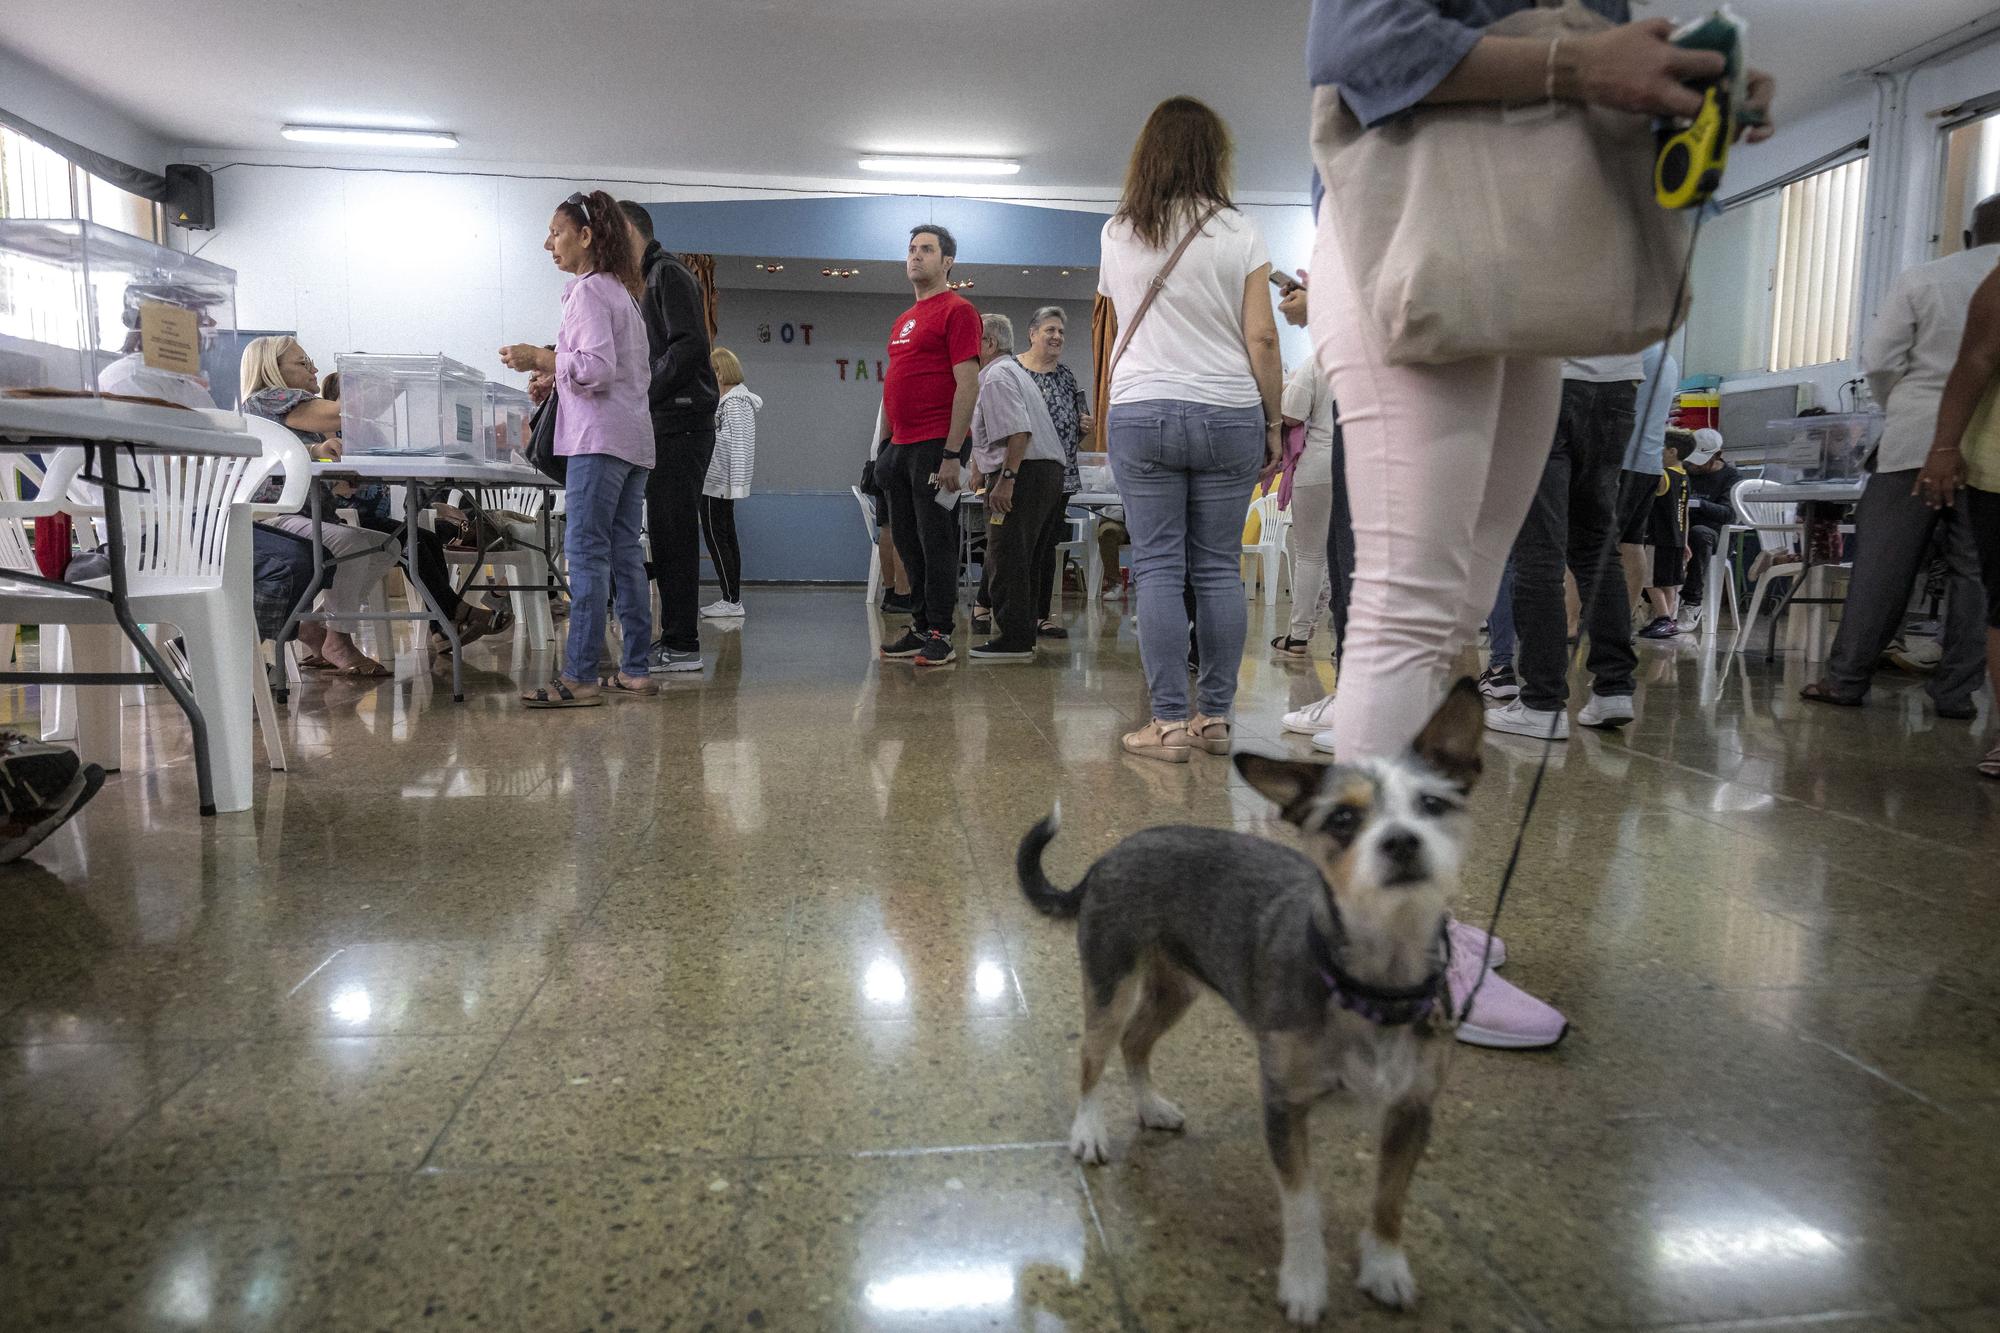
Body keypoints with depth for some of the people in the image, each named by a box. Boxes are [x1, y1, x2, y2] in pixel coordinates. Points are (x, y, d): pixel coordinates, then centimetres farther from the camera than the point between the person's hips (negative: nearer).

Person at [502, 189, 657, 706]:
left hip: (599, 439, -10)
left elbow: (598, 368, -17)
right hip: (634, 439, 10)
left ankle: (580, 677, -11)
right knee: (624, 554, 9)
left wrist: (541, 357, -8)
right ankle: (636, 669, 10)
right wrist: (553, 370, 23)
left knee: (586, 552, -10)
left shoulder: (589, 291, -7)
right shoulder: (623, 292, 21)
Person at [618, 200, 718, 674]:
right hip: (667, 424, 10)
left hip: (680, 423, -10)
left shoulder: (669, 274, -7)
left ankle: (682, 645, -5)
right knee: (666, 532, 11)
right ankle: (675, 637, 17)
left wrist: (641, 396, -18)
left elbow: (690, 345, -20)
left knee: (674, 532, -9)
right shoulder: (651, 278, 23)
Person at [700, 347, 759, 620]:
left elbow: (739, 445, -19)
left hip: (718, 482, -10)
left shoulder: (734, 403, -13)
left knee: (716, 538, -8)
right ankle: (733, 600, 13)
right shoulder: (728, 400, 18)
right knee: (727, 539, 10)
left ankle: (731, 601, -7)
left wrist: (737, 484, -23)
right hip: (718, 483, 10)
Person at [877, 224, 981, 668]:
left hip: (935, 447, -8)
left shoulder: (957, 310, -5)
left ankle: (940, 636, 1)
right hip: (901, 446, 9)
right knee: (908, 542, 11)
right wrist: (888, 443, 17)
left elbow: (968, 384, -13)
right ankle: (921, 629, 19)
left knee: (935, 542, -5)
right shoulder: (902, 321, 21)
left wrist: (952, 454, -19)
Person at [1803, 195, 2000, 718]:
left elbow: (1879, 359, -2)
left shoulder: (1920, 279, 3)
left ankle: (1847, 677, 2)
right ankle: (1956, 690, 8)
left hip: (1917, 439, 0)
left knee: (1882, 559, 2)